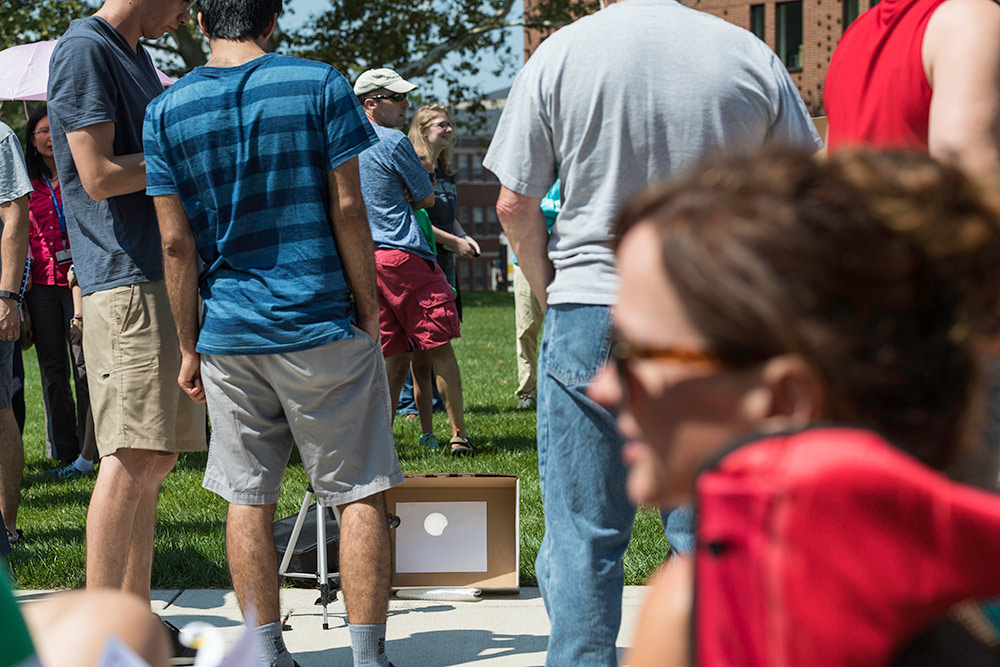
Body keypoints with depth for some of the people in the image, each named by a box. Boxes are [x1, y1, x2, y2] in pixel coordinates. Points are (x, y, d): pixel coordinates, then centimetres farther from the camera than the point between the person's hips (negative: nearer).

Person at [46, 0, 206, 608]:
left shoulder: (136, 56, 21)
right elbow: (101, 176, -17)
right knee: (132, 456, -12)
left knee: (156, 458, 9)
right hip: (126, 279, -10)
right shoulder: (84, 50, -9)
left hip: (168, 277, 10)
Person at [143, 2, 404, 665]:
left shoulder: (167, 112, 2)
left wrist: (188, 346, 8)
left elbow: (177, 243, 1)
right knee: (359, 493, 4)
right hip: (323, 325, -2)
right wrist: (370, 309, 2)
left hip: (229, 336, 2)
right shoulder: (320, 85, -3)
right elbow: (347, 208, -6)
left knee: (249, 497, 11)